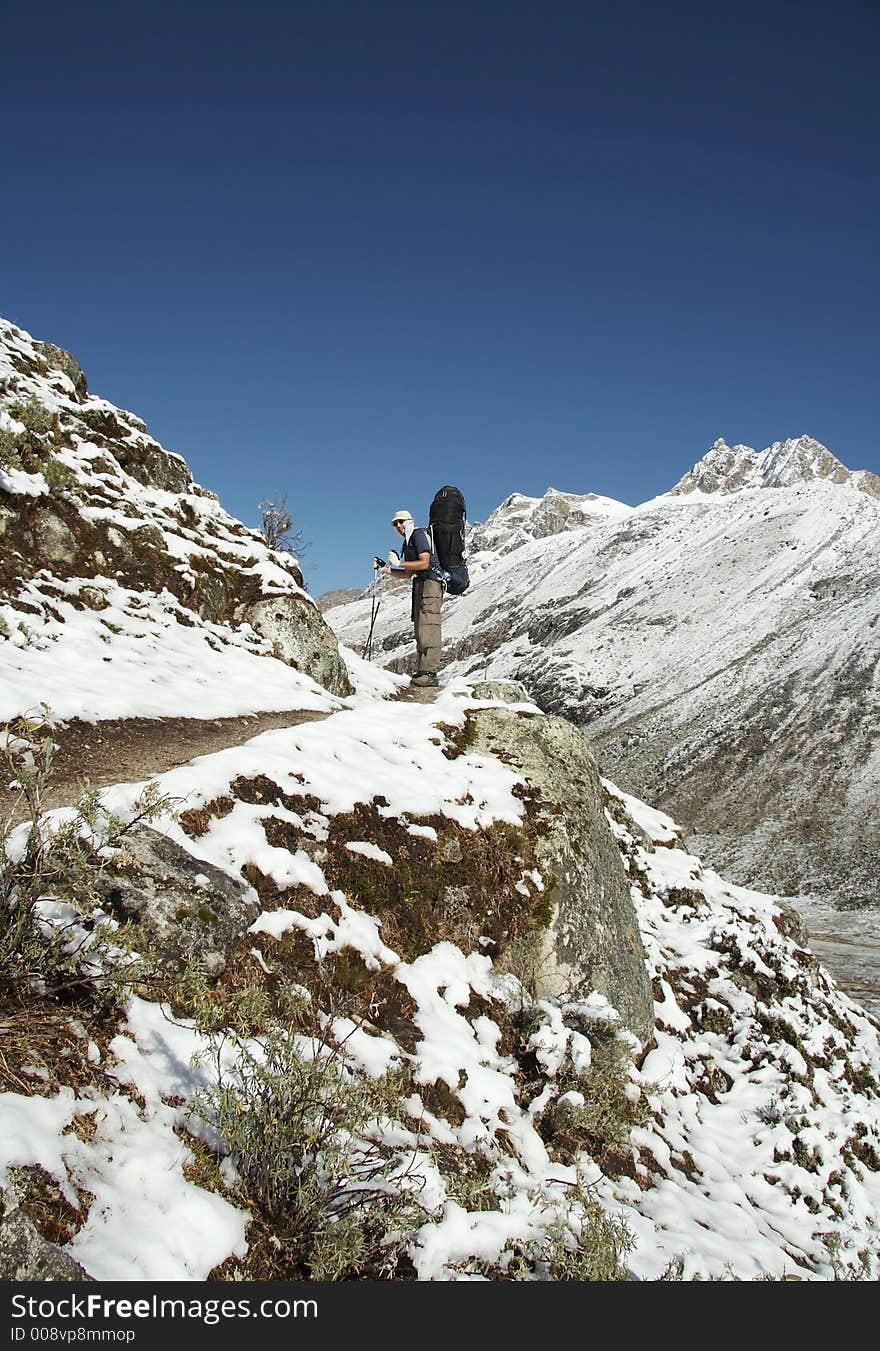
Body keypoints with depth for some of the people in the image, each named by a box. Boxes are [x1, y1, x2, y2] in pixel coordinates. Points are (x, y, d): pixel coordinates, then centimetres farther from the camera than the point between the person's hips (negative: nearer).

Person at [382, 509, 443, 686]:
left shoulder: (419, 534, -5)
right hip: (420, 585, 10)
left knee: (428, 628, -16)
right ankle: (422, 671, 7)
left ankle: (430, 672, -21)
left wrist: (399, 563, -12)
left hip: (430, 582, -10)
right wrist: (387, 570, 14)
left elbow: (424, 563, -17)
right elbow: (408, 574, 23)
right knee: (420, 629, 7)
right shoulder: (408, 542, 23)